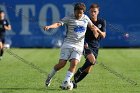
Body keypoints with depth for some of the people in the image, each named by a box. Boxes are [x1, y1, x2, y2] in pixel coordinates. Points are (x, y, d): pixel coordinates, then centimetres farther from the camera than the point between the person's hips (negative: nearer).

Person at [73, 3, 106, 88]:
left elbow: (103, 35, -2)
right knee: (92, 60, -31)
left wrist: (97, 30, -21)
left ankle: (75, 82, 16)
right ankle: (79, 71, -10)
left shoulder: (102, 22, 3)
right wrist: (84, 43, -13)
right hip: (86, 45, -3)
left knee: (88, 70, 1)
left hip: (95, 47, 3)